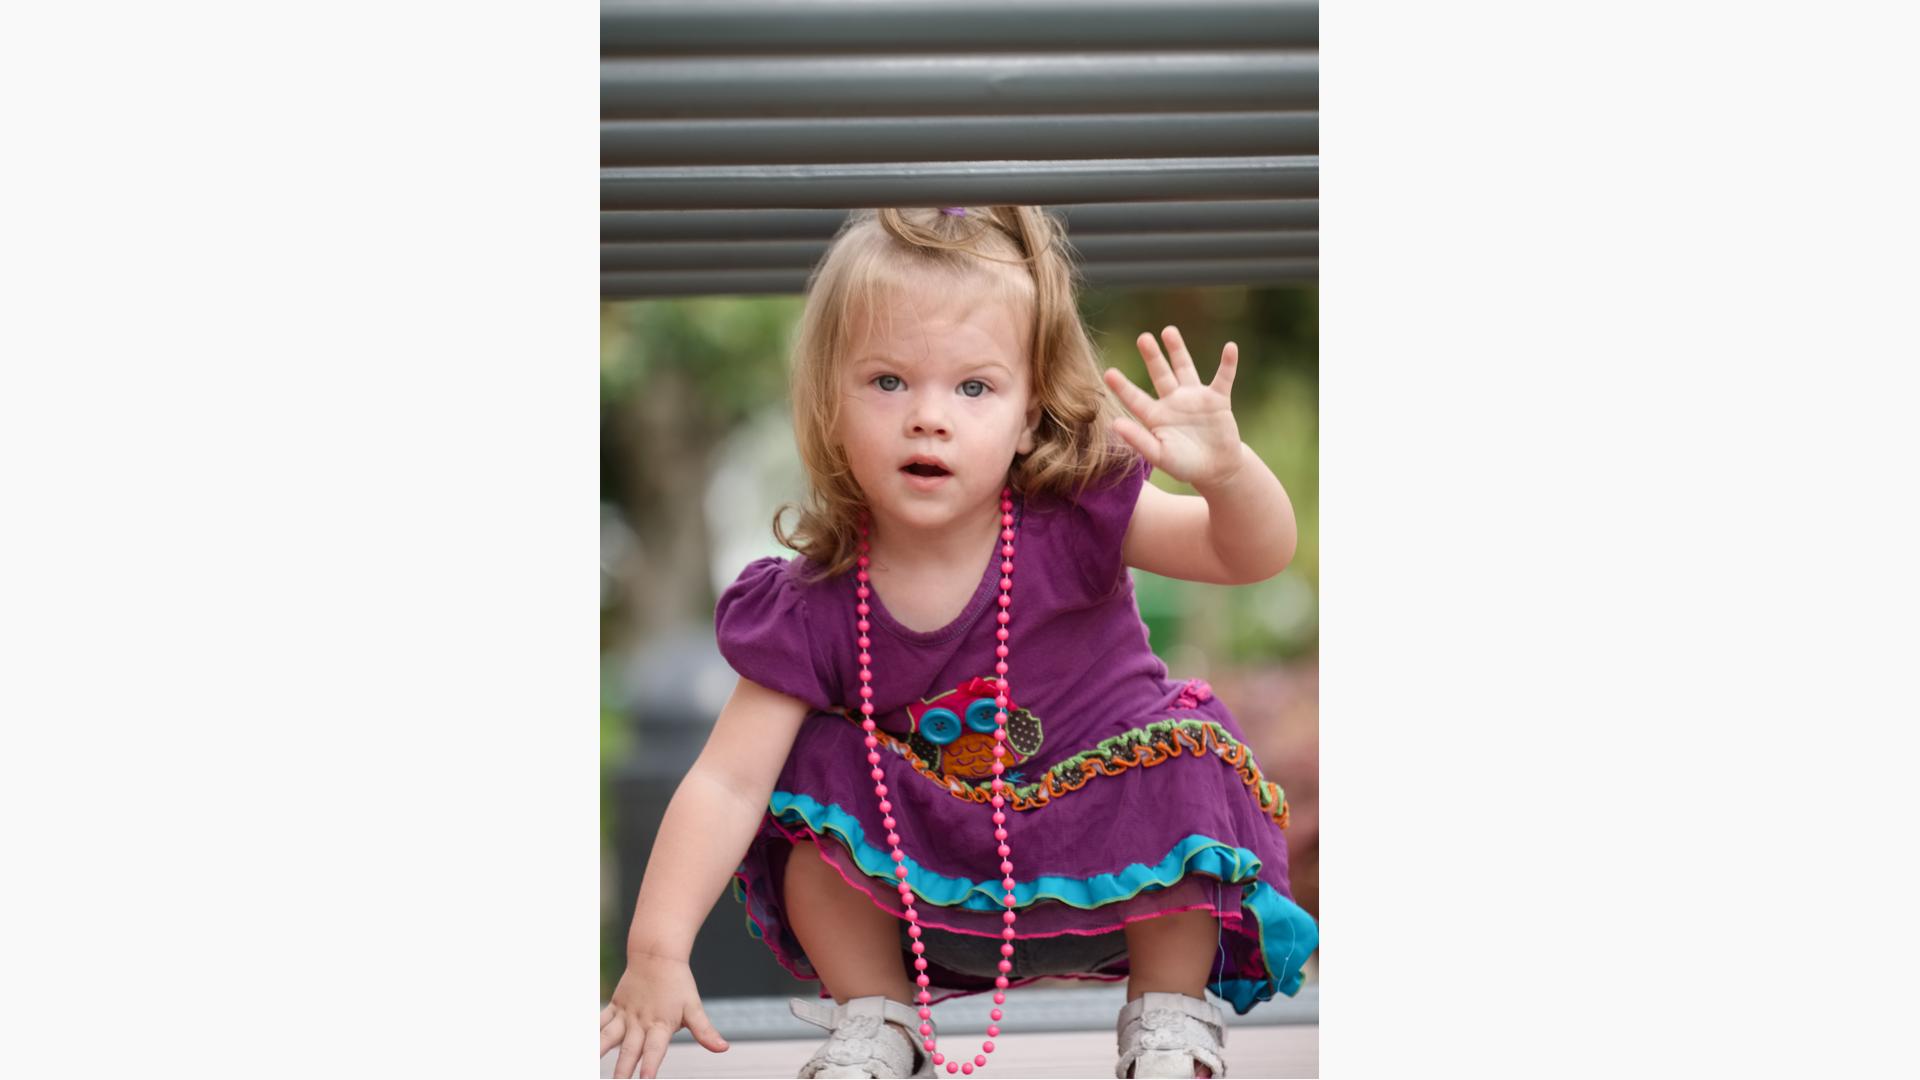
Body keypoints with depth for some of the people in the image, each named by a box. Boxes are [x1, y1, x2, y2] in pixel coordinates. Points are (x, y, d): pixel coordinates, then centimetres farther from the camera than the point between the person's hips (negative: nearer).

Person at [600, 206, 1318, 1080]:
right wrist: (658, 948, -31)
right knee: (808, 775, -18)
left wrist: (1226, 472, -49)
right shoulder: (813, 607, -17)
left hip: (1116, 874, -1)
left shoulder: (1073, 517, -19)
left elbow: (1257, 553, -25)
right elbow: (727, 781, -19)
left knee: (1184, 762, -27)